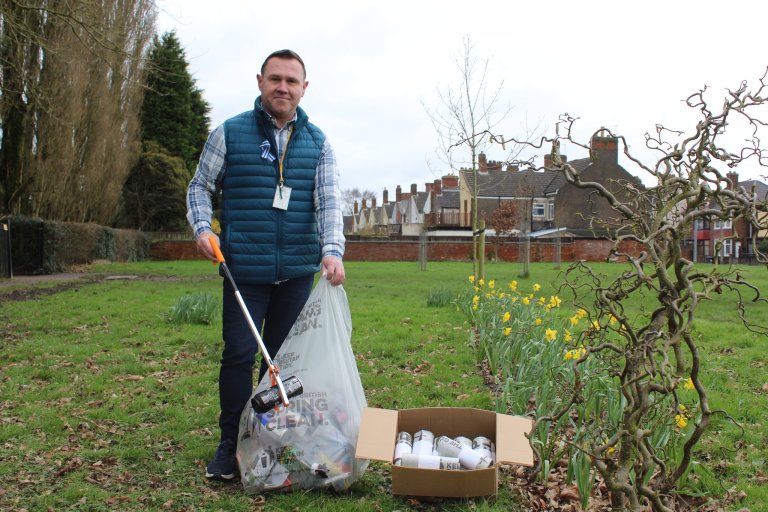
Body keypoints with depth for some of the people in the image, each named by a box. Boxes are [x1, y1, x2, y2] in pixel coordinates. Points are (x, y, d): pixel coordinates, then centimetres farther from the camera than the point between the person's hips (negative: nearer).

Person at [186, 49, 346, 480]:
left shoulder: (317, 142, 6)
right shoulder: (230, 134, 1)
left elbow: (329, 201, -3)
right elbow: (201, 186, 8)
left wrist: (332, 250, -20)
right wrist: (203, 227, -10)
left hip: (298, 271, 3)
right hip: (244, 268, -2)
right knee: (239, 355, -1)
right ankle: (231, 445, 14)